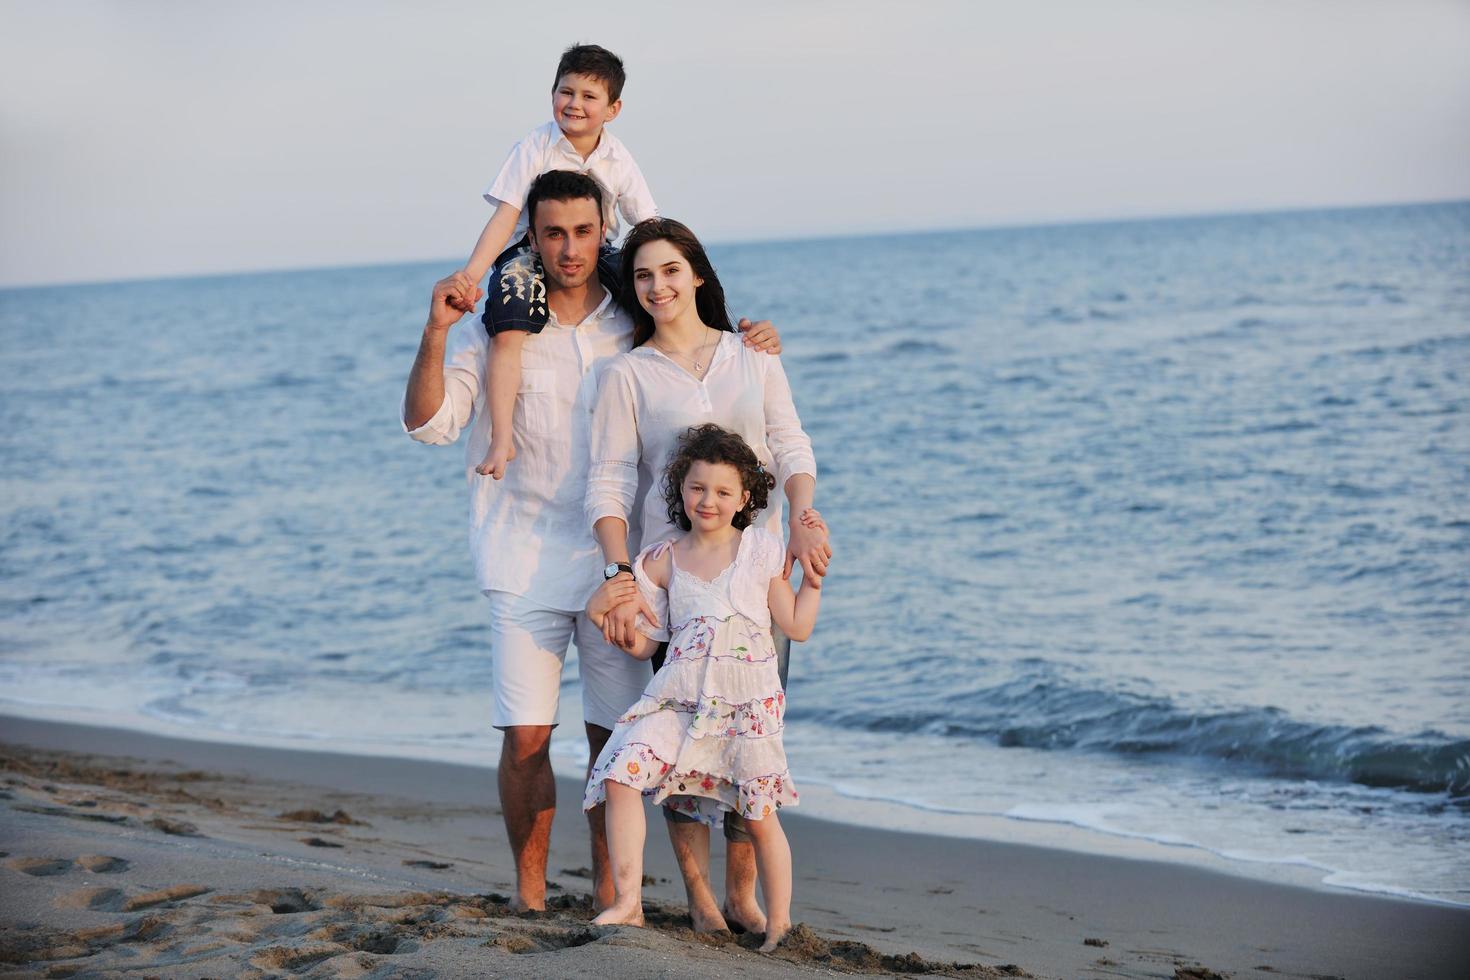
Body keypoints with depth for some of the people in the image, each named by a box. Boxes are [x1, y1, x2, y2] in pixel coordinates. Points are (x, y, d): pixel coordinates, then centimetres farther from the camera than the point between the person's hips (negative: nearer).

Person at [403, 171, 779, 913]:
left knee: (614, 738, 4)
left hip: (617, 565, 2)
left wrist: (750, 346, 2)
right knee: (526, 738, -7)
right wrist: (436, 329, -22)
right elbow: (428, 423, -8)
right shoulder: (494, 330, 1)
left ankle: (608, 882, 19)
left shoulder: (636, 329, 8)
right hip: (526, 565, -2)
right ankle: (529, 890, 8)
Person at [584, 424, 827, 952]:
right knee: (620, 777, -16)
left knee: (760, 816, 0)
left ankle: (779, 925, 14)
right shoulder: (663, 561, 9)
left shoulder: (761, 551, 6)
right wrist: (602, 612, -2)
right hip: (678, 698, 2)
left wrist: (813, 571, 2)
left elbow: (797, 626, 5)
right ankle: (627, 903, -9)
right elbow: (642, 644, 12)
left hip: (747, 701, -2)